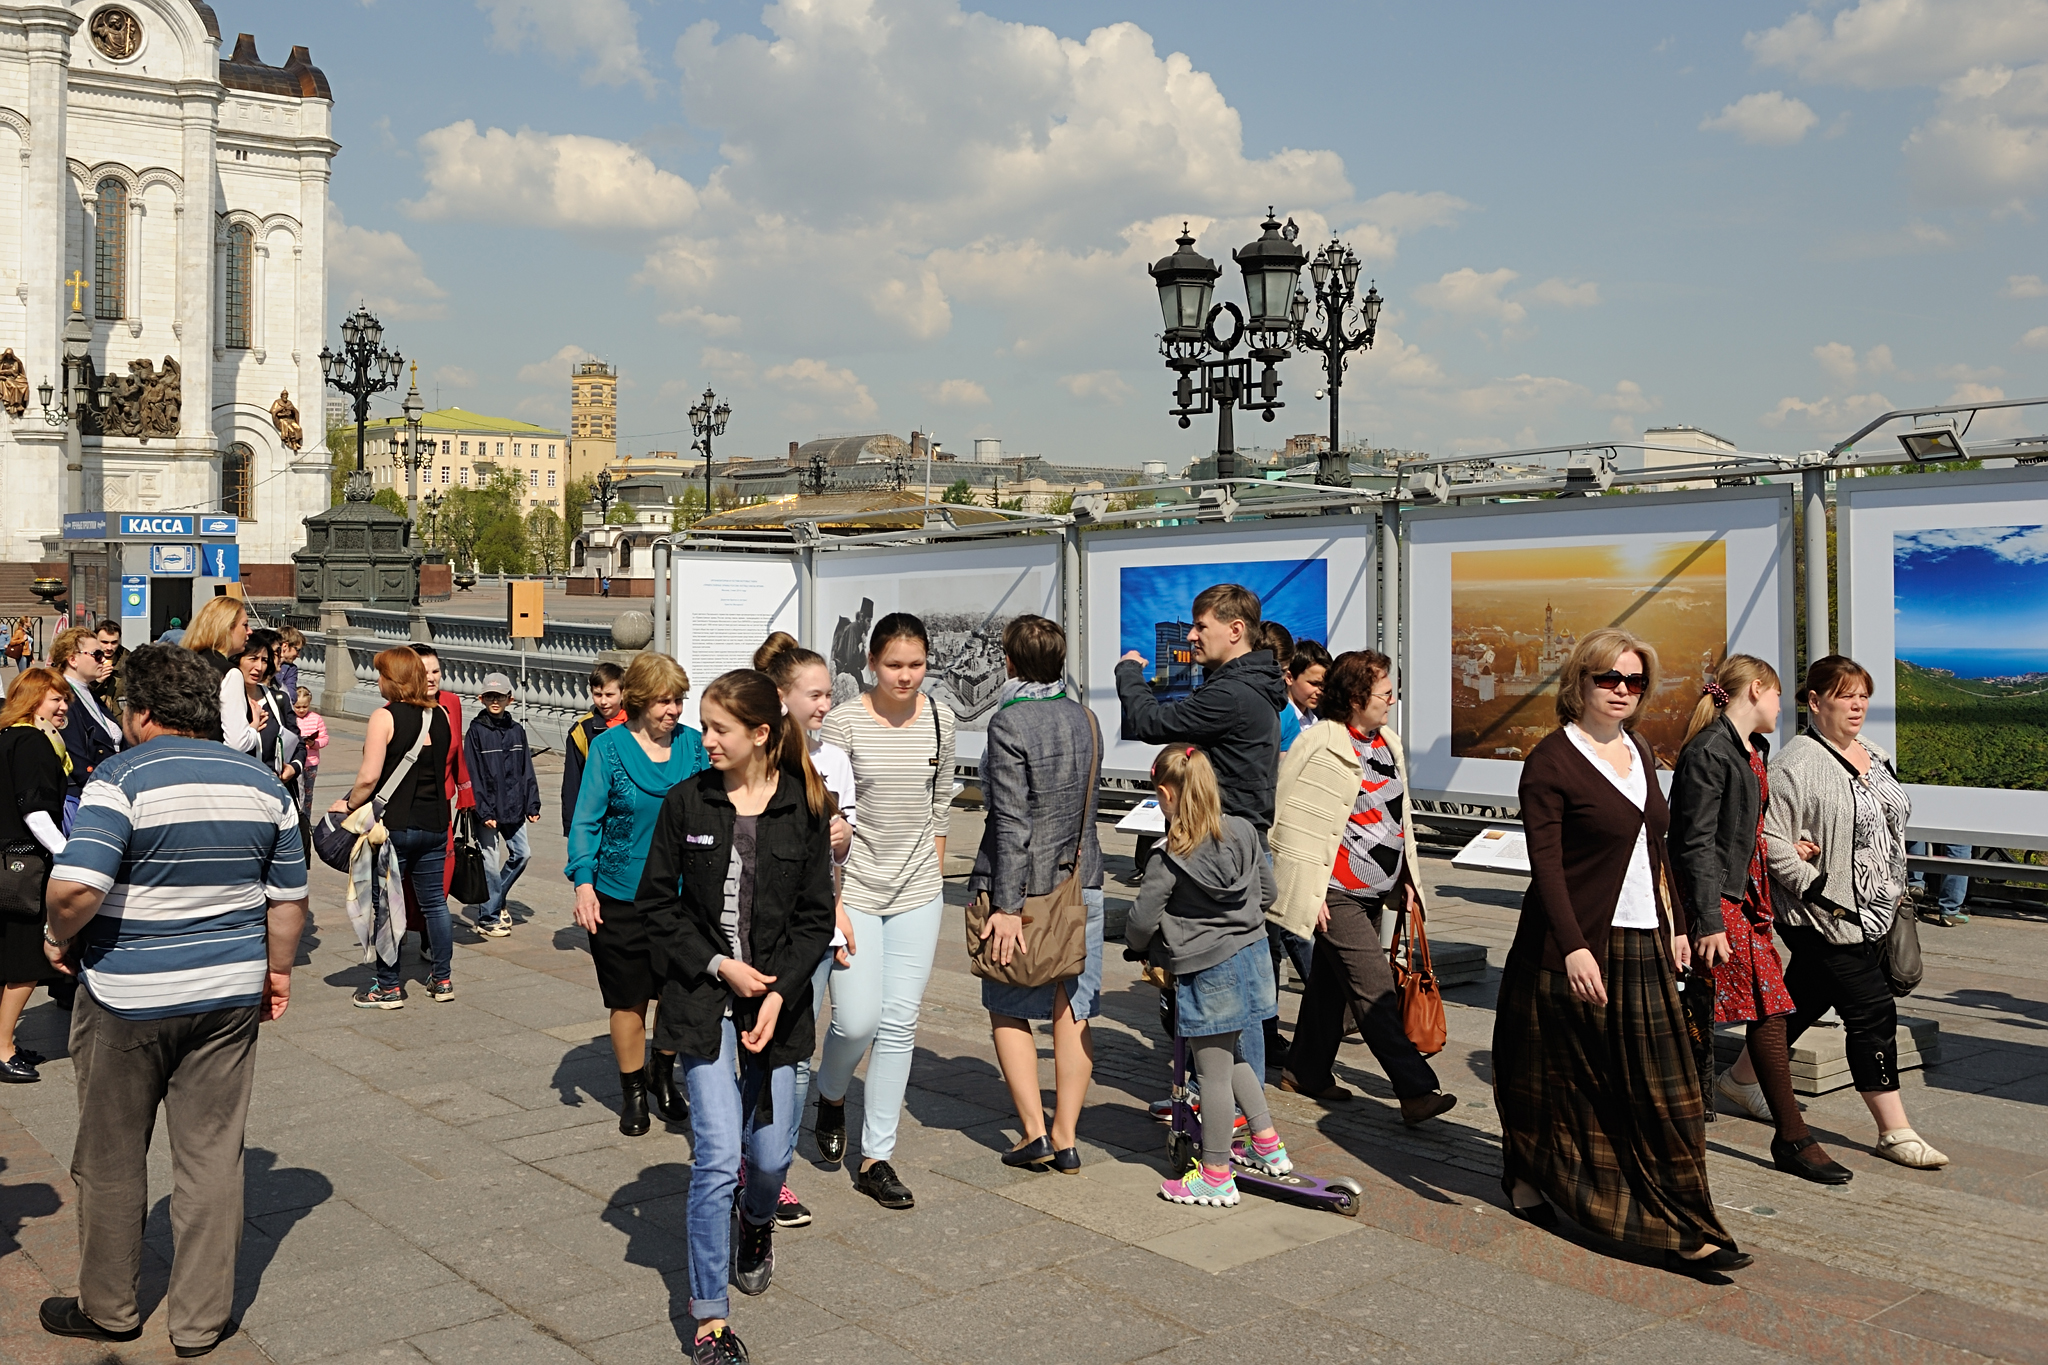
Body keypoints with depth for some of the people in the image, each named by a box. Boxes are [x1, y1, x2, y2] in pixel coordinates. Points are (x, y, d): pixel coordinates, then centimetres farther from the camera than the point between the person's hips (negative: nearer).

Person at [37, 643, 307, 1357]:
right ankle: (202, 1320, 19)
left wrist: (59, 937, -6)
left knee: (111, 1160, 15)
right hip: (230, 996, 4)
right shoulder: (261, 783, 2)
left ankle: (108, 1308, 31)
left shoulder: (123, 777, -14)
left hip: (128, 1000, -4)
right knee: (212, 1158, 11)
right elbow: (289, 899, 7)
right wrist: (277, 972, 19)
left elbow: (76, 886, -26)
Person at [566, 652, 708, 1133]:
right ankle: (633, 1090, 27)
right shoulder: (609, 747, -5)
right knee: (629, 1001, 7)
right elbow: (587, 819, -5)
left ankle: (664, 1074, 31)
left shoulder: (693, 744, 2)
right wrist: (583, 881, -16)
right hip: (621, 897, -2)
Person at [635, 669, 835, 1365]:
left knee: (769, 1154, 9)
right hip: (704, 1001, -1)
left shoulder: (804, 807, -3)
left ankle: (756, 1222, 46)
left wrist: (779, 994, -12)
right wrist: (718, 965, -9)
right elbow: (654, 903, 1)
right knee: (718, 1156, -8)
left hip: (777, 1001, 1)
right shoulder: (686, 801, -3)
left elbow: (816, 915, 0)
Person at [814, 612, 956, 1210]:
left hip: (917, 896, 3)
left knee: (900, 1026, 3)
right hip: (854, 891, -3)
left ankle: (876, 1158, 14)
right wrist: (831, 905, -13)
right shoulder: (844, 723, -10)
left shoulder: (939, 718, 2)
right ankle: (830, 1097, 27)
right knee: (858, 1020, -8)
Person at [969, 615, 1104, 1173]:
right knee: (1072, 1010, 8)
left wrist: (1007, 906, -17)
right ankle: (1065, 1139, 12)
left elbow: (1012, 822, -18)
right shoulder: (1084, 719, 7)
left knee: (1008, 1010, 9)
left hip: (1025, 884, -6)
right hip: (1081, 880, 6)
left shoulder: (1010, 722, -13)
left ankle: (1035, 1133, 6)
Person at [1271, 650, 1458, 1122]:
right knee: (1375, 990, -9)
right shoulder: (1319, 743, -13)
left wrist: (1407, 879, 19)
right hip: (1336, 892, -8)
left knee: (1331, 981, 17)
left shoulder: (1387, 742, 13)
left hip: (1375, 889, 8)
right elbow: (1290, 818, -14)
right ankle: (1416, 1091, -10)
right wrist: (1309, 893, -15)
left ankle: (1306, 1071, 28)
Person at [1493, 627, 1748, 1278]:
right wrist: (1573, 948, -24)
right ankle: (1526, 1181, 30)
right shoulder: (1551, 759, -11)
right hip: (1577, 945, -6)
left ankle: (1684, 1233, 10)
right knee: (1557, 1076, 8)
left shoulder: (1638, 750, 12)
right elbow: (1545, 863, -16)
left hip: (1642, 946, 6)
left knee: (1663, 1088, 3)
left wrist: (1675, 926, 17)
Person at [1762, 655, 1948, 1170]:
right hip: (1827, 920, -8)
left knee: (1803, 1003, 15)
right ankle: (1895, 1132, 4)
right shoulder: (1796, 765, -15)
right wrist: (1821, 891, -20)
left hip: (1871, 915, 8)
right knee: (1872, 1013, -6)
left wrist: (1895, 893, 15)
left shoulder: (1875, 758, 12)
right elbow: (1770, 842, -18)